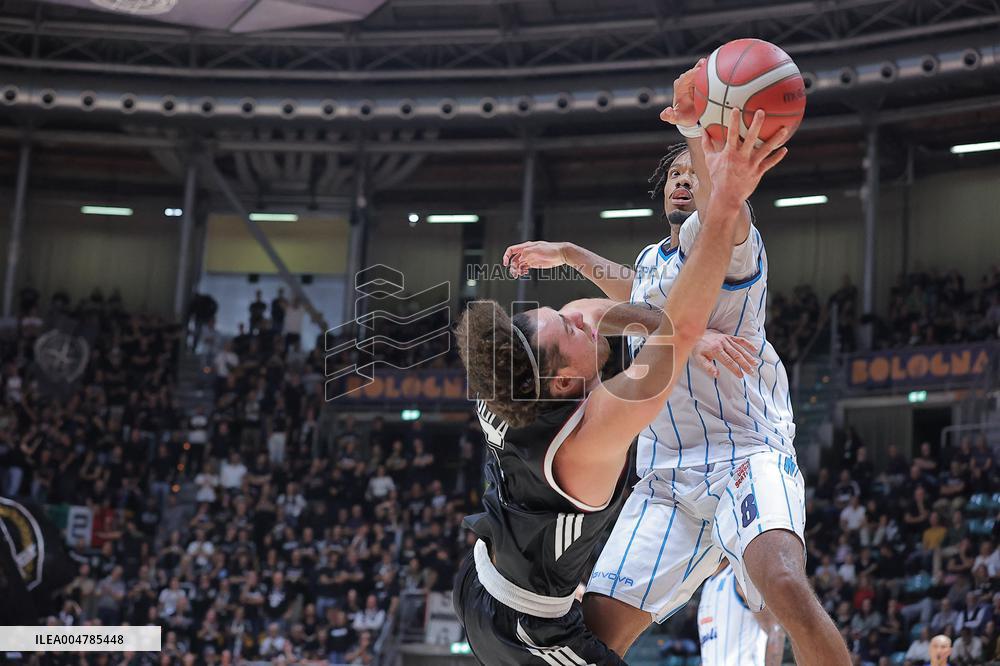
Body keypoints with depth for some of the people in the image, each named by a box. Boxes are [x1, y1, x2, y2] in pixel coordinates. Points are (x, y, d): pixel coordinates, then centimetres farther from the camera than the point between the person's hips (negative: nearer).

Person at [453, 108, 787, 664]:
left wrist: (692, 333, -8)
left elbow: (589, 310, 2)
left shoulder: (501, 393, -15)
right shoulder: (590, 434, -36)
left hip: (479, 585, 8)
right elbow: (683, 327, -40)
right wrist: (726, 204, -42)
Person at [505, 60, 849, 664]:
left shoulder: (728, 242, -5)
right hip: (667, 476, 7)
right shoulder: (653, 258, 20)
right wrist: (569, 254, 46)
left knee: (786, 586, -36)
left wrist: (701, 134, -48)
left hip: (748, 455, -7)